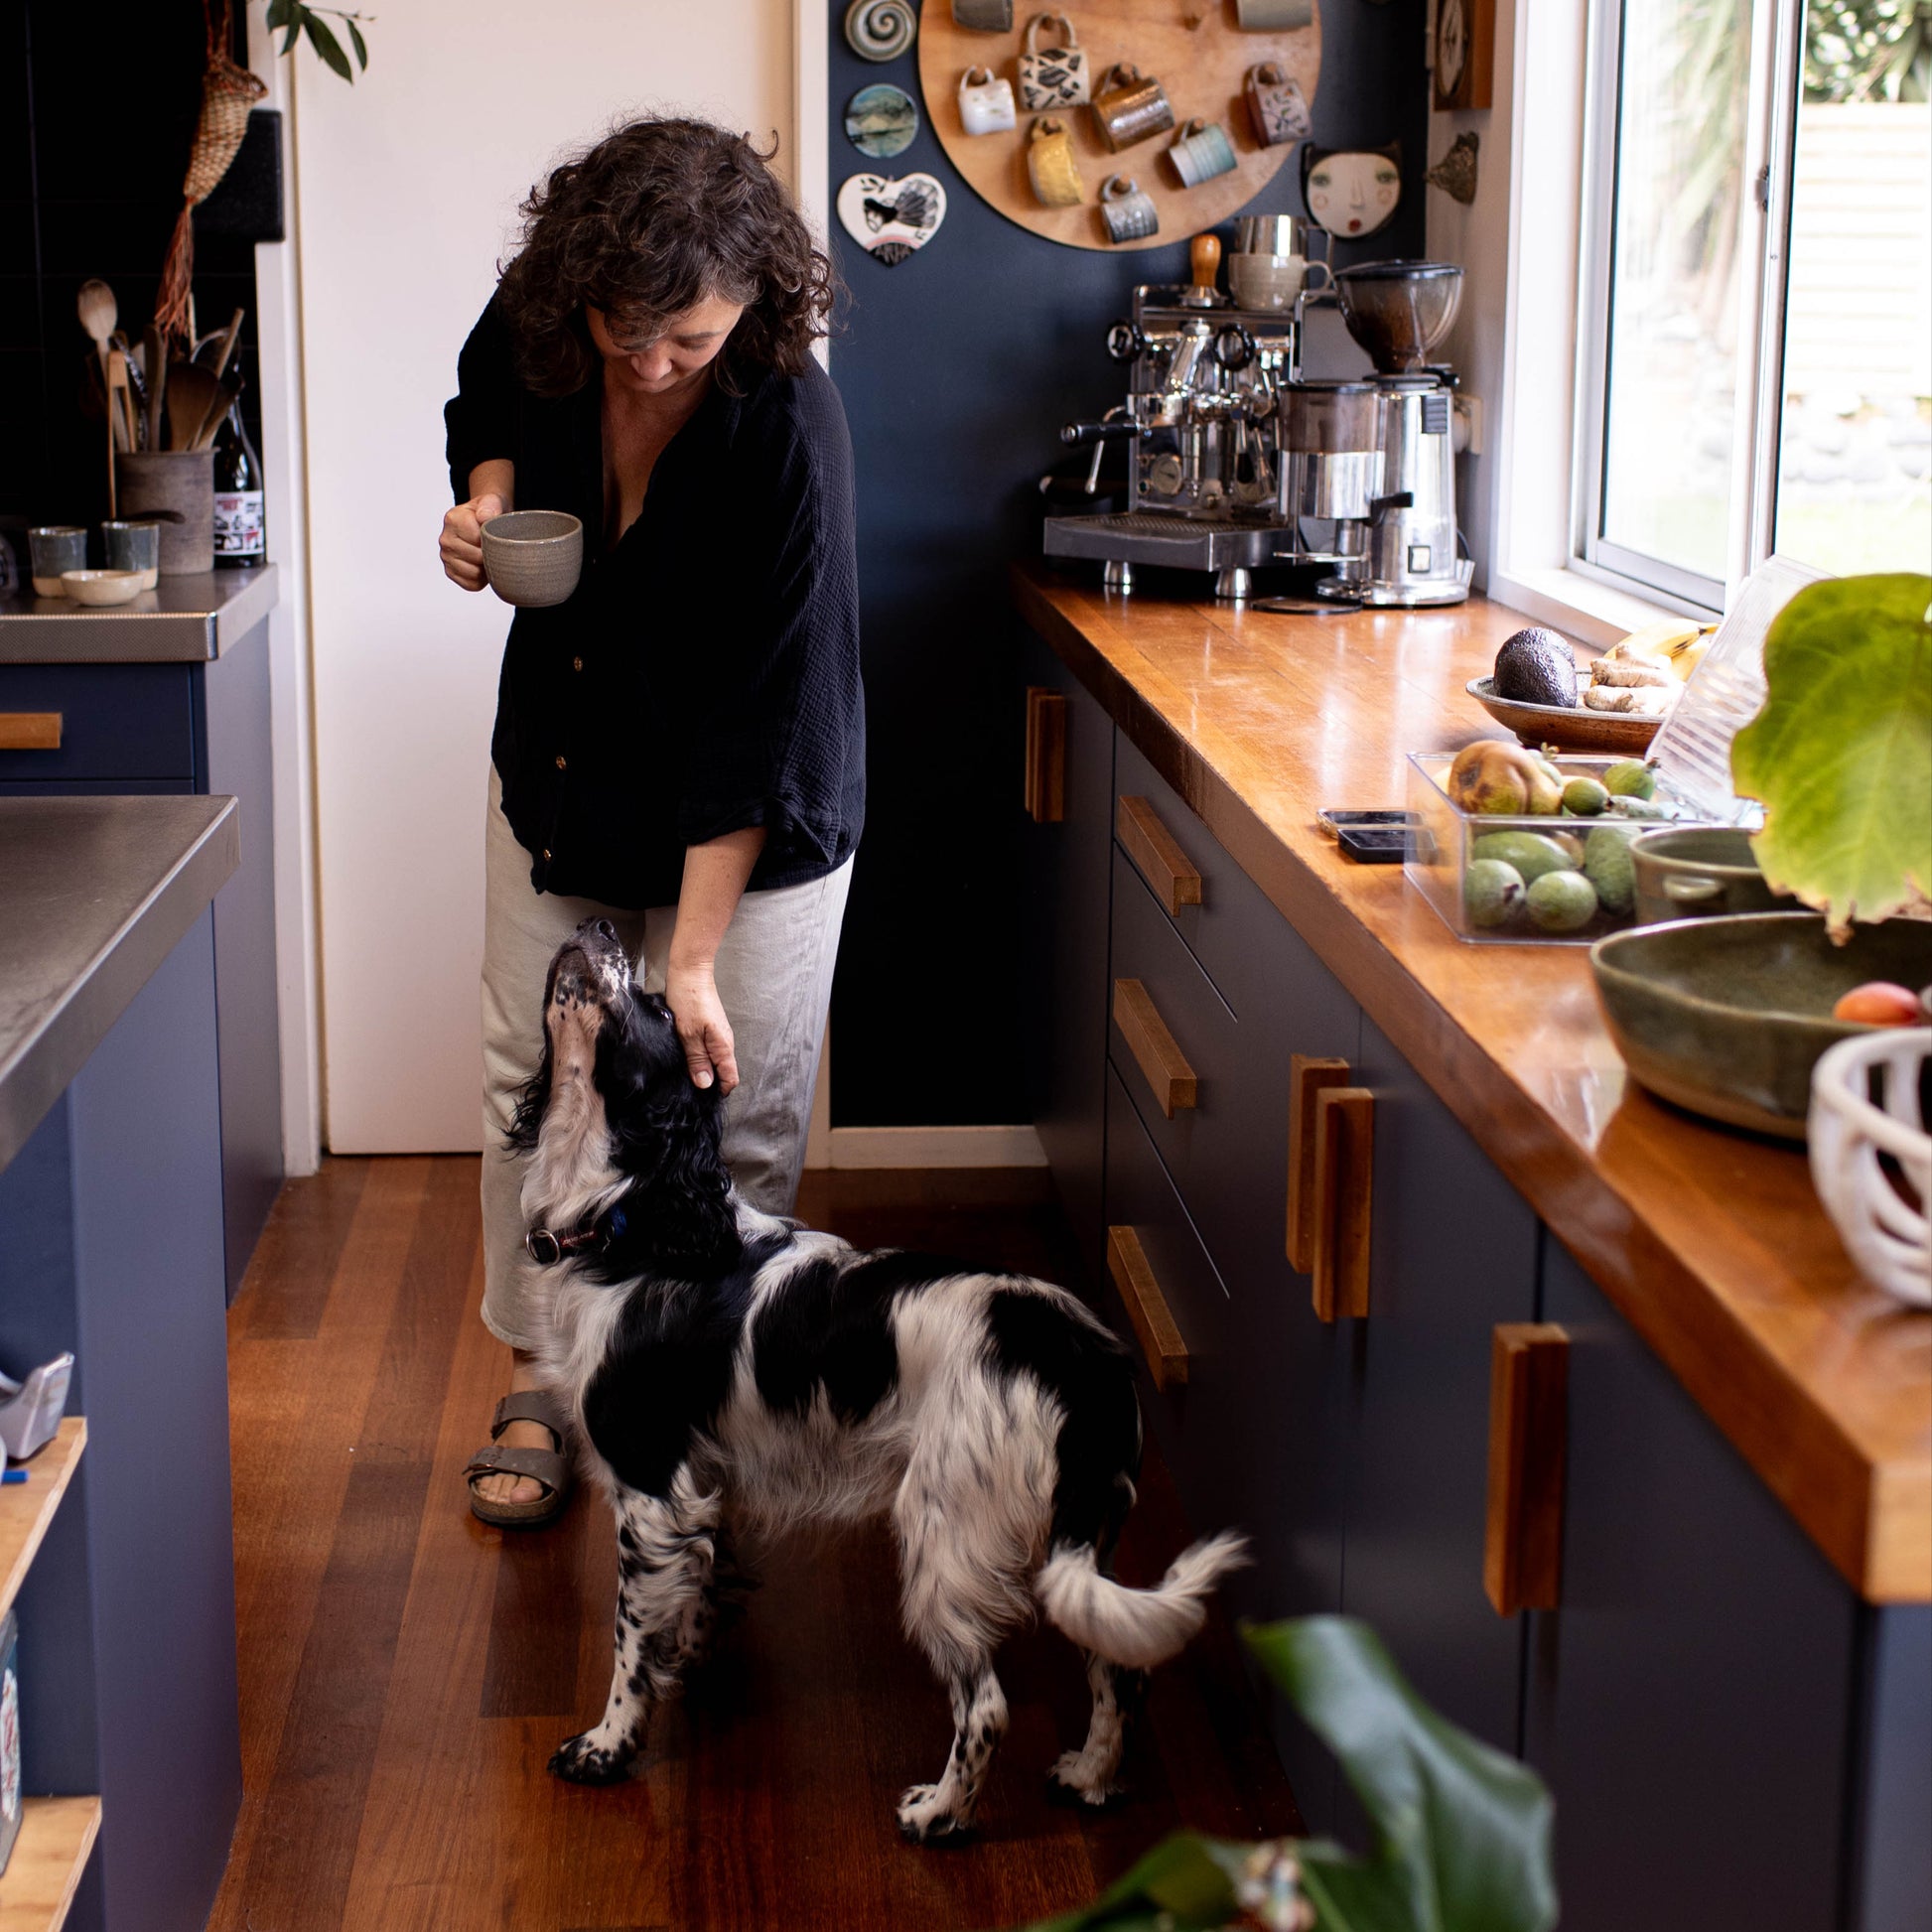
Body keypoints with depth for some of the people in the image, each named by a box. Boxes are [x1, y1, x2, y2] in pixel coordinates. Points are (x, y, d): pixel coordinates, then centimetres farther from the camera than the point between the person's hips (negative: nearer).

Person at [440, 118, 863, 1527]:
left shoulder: (789, 432, -31)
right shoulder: (533, 330, -16)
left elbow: (764, 725, -28)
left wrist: (696, 957, -27)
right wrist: (487, 497, -13)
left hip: (747, 828, -5)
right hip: (561, 776, 5)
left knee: (736, 1125, 1)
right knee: (533, 1082, 9)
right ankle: (539, 1378, 25)